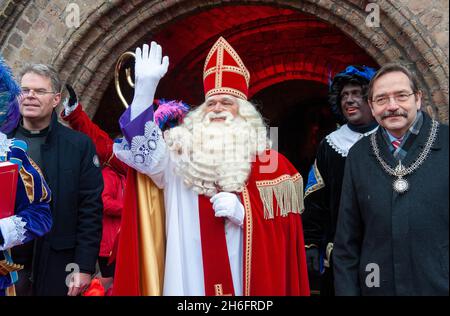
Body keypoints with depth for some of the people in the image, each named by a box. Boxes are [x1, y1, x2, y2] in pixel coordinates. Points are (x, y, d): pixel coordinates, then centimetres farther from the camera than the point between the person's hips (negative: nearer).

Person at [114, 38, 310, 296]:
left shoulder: (267, 160, 0)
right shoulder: (183, 151, 4)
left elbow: (283, 224, -1)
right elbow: (144, 150, -13)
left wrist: (242, 214, -18)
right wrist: (146, 87, -22)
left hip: (244, 279, -1)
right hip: (190, 276, 1)